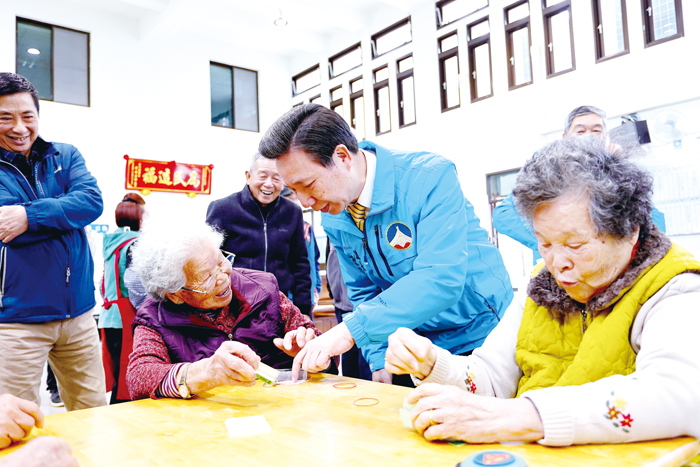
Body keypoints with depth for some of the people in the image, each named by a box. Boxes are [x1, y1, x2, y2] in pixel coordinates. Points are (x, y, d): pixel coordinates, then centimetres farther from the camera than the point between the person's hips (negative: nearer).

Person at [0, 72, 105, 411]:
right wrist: (67, 212, -10)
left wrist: (30, 215, -18)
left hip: (77, 312, 3)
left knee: (93, 416, 12)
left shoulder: (65, 156, 9)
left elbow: (92, 201, -9)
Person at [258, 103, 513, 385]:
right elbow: (365, 294, 6)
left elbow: (441, 279, -31)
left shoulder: (431, 177, -23)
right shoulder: (333, 218, -3)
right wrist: (380, 362, -6)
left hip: (481, 335, -4)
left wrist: (351, 330, -34)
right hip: (417, 344, 5)